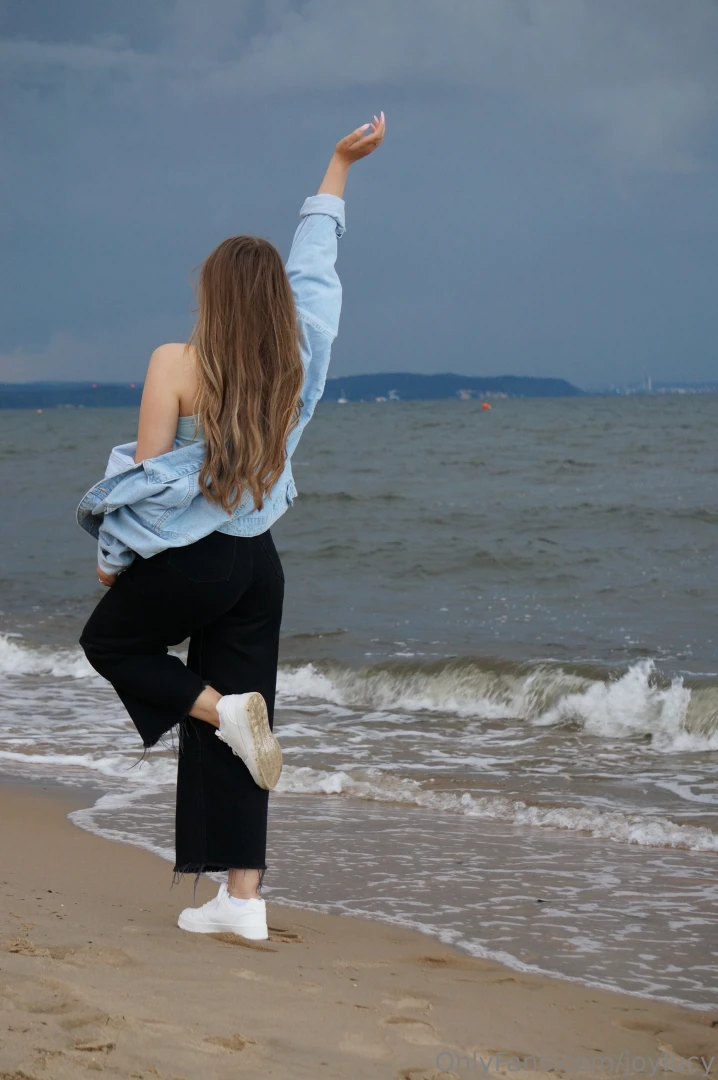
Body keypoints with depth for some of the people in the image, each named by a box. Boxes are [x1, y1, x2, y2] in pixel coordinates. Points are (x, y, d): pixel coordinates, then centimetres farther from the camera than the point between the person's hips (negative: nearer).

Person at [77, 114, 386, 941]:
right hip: (259, 559, 5)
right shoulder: (294, 361, 0)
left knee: (108, 640, 23)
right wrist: (339, 166, 25)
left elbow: (147, 470, -11)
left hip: (188, 559, -5)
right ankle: (243, 897, 6)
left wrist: (114, 553, 2)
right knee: (235, 726, 8)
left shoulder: (177, 364, -12)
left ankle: (221, 709, -2)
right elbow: (313, 261, 13)